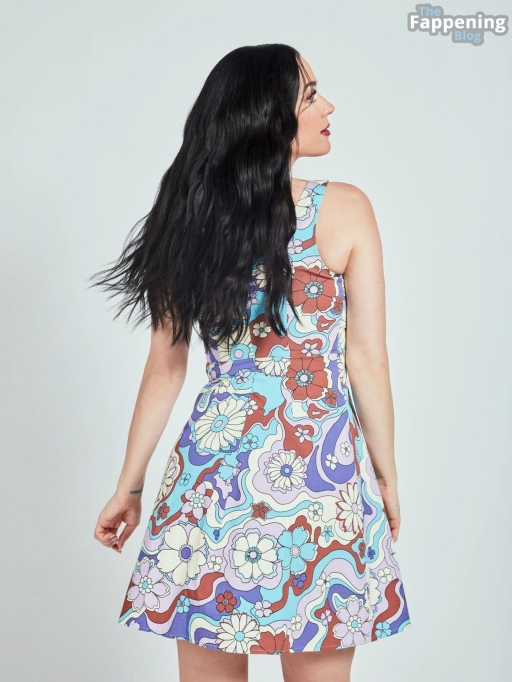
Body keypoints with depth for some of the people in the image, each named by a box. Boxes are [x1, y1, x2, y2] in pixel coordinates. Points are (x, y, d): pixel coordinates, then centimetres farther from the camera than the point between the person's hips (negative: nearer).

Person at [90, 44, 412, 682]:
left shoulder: (188, 216, 1)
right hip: (323, 470, -2)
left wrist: (130, 485, 13)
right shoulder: (345, 209, -7)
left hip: (212, 469, 3)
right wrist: (388, 477, 7)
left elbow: (165, 368, 3)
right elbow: (367, 361, -5)